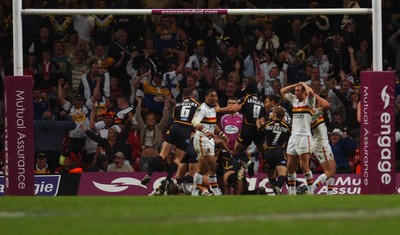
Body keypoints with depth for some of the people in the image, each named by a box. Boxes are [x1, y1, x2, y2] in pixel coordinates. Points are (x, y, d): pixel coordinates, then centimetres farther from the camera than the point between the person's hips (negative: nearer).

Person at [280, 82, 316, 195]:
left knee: (304, 166, -12)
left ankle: (310, 191, -9)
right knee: (290, 166, 5)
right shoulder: (295, 100, 18)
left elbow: (310, 92, -21)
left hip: (304, 137, -7)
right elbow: (283, 91, 26)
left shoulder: (309, 101, -1)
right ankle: (292, 192, 11)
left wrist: (304, 84, -1)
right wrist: (297, 84, 14)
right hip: (293, 136, 7)